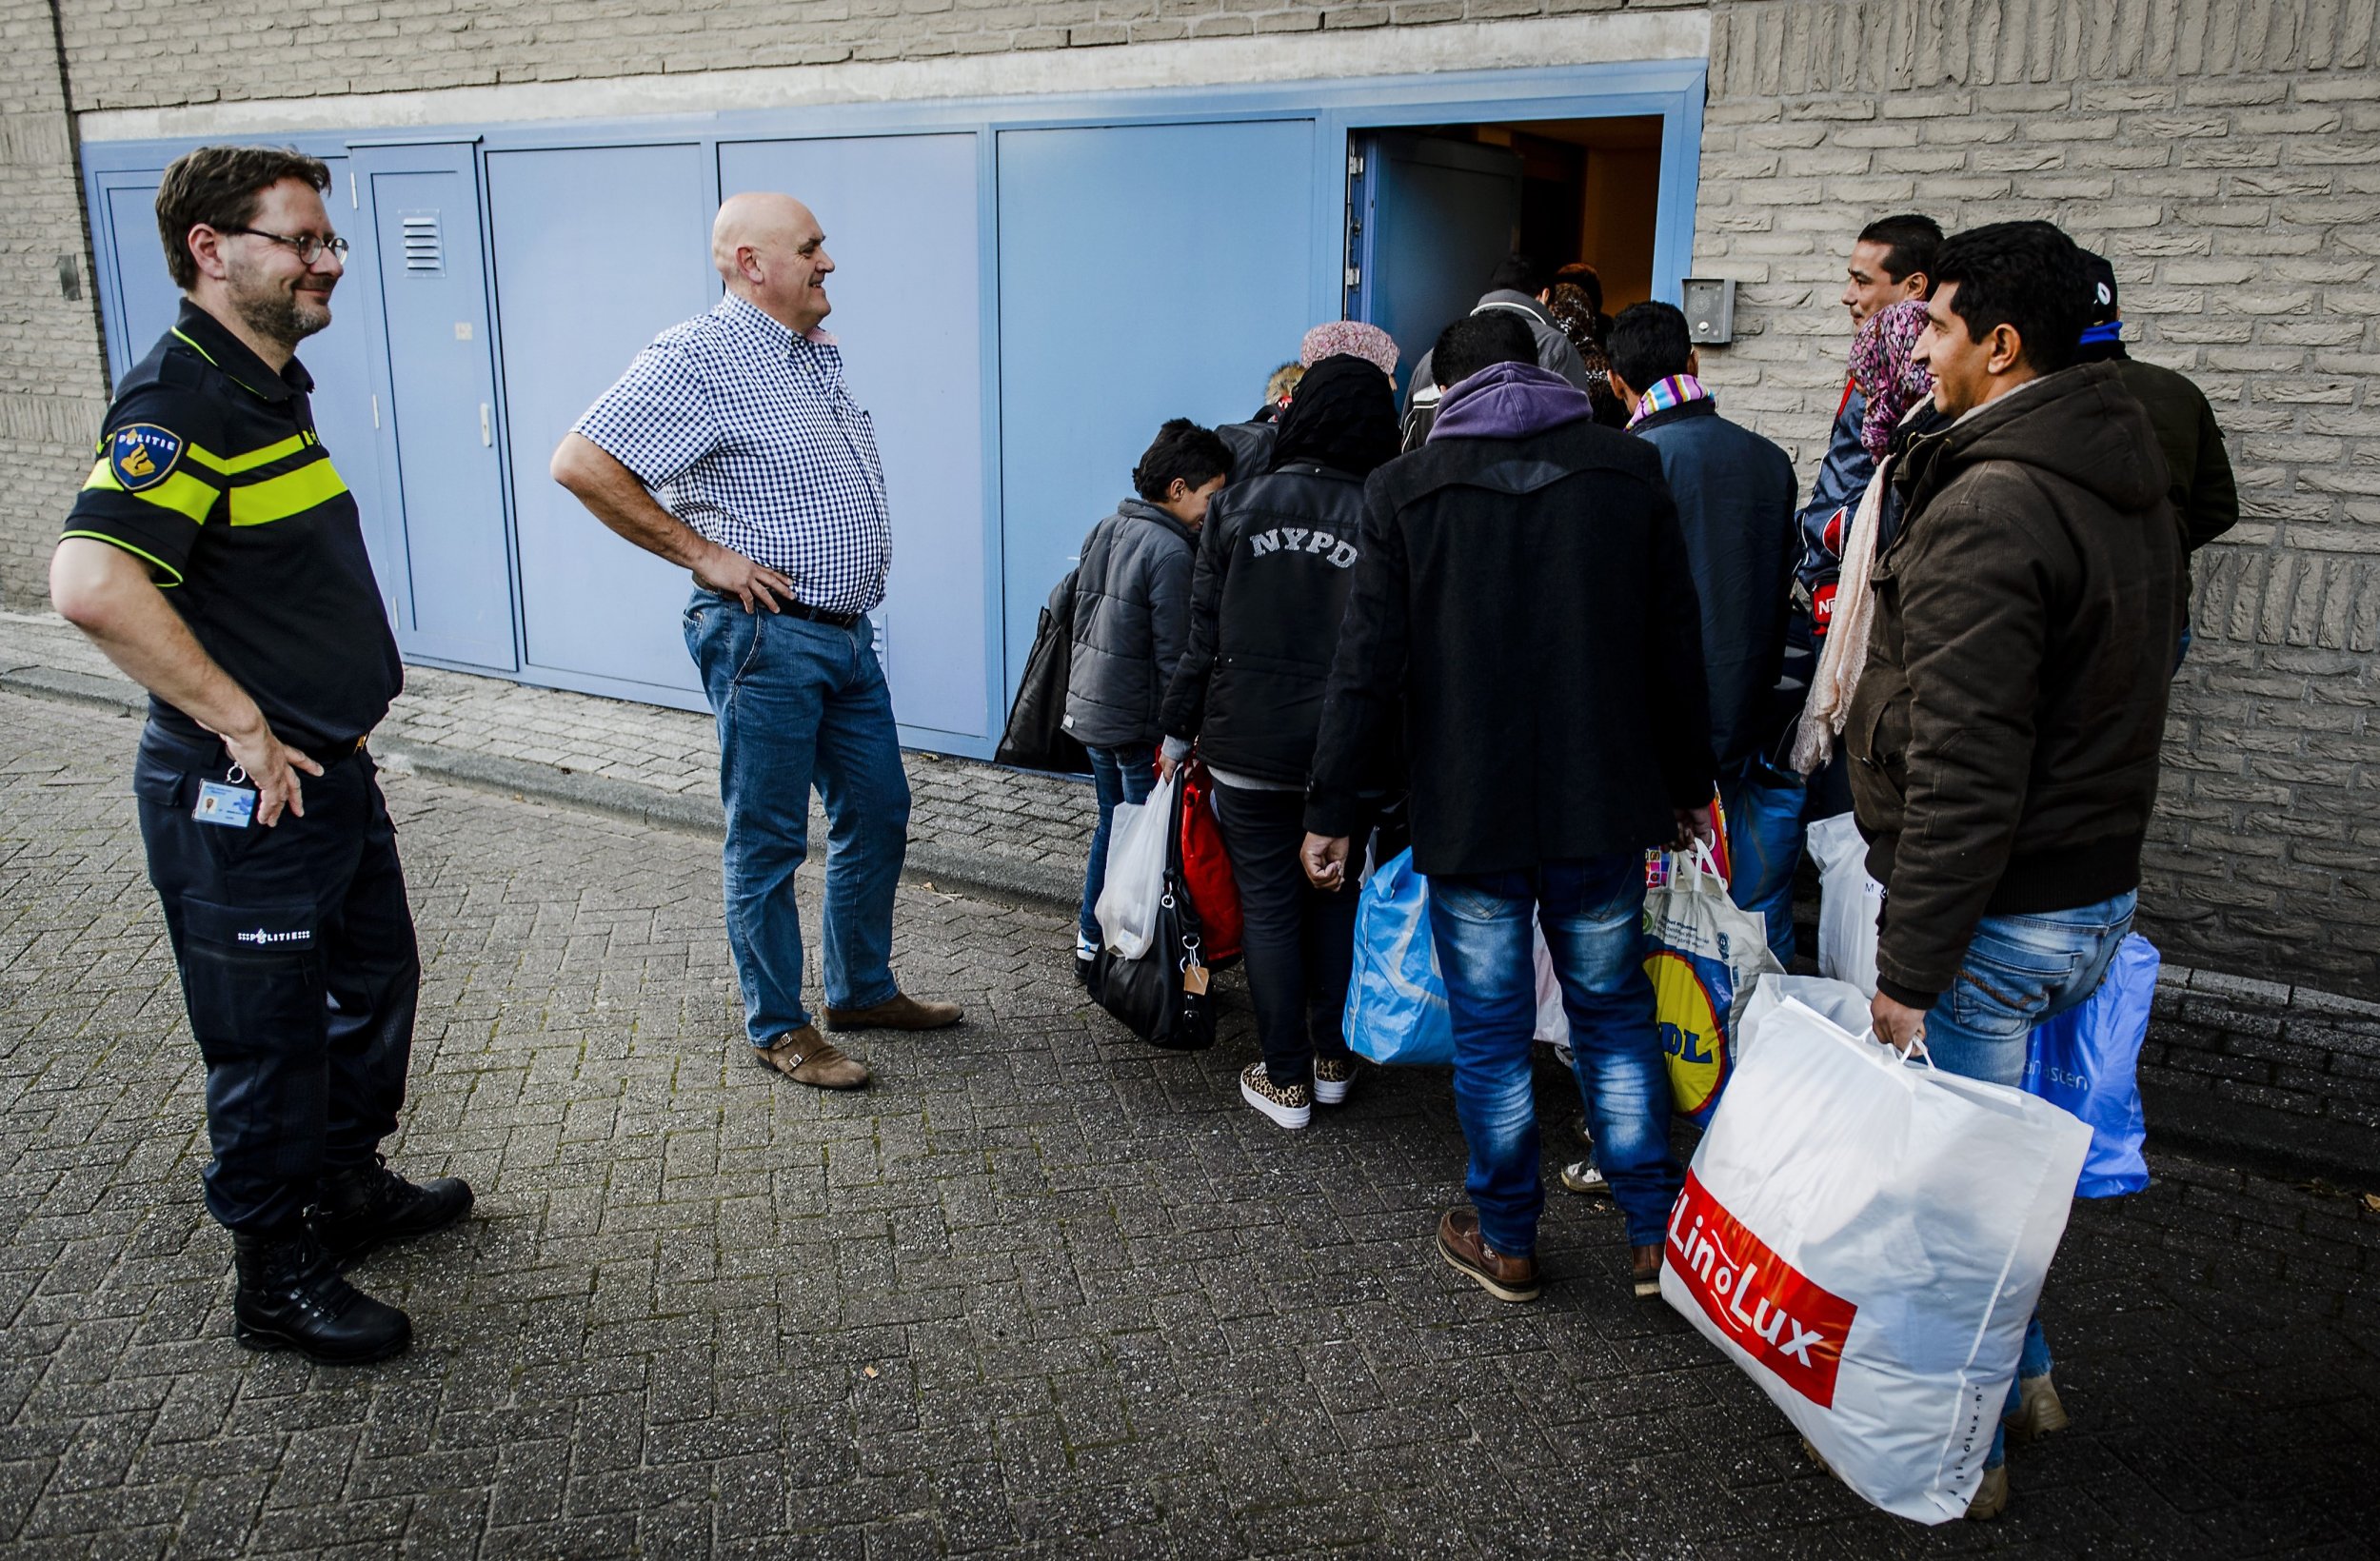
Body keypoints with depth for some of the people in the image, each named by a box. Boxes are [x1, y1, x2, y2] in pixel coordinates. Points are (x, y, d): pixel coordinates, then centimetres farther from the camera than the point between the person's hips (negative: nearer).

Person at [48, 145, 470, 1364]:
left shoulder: (275, 386, 11)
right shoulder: (179, 400, -20)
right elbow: (92, 584, -34)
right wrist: (243, 726, -26)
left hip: (332, 772, 10)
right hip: (242, 802, -10)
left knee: (375, 988, 23)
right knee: (268, 1041, 5)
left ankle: (347, 1186, 43)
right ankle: (278, 1282, 23)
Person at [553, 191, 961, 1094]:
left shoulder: (820, 353, 13)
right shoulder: (698, 357, -14)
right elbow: (581, 464, -21)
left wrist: (855, 547, 13)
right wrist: (705, 555, -18)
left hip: (848, 632, 9)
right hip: (765, 637, -9)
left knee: (877, 817, 17)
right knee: (768, 843, 3)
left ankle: (863, 989, 33)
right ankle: (777, 1028, 18)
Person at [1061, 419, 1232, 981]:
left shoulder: (1103, 531, 8)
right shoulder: (1170, 552, -18)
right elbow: (1175, 656, -18)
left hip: (1088, 709, 9)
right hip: (1138, 722, -9)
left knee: (1113, 821, 20)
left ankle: (1090, 941, 27)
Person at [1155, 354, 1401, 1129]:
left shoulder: (1239, 506, -2)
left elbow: (1203, 635, -1)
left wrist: (1178, 733, 8)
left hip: (1247, 748, 0)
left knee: (1268, 907, 8)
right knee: (1335, 900, 16)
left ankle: (1285, 1080, 14)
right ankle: (1332, 1062, 26)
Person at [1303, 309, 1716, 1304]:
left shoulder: (1403, 490, -4)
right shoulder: (1631, 471, 1)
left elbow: (1368, 665, -6)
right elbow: (1678, 649, 5)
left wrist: (1332, 810, -1)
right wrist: (1690, 786, 15)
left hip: (1469, 812, -2)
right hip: (1603, 809, 2)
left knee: (1490, 1033, 10)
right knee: (1615, 1016, 16)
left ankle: (1504, 1240, 23)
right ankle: (1655, 1233, 22)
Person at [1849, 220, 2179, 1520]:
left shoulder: (1990, 508, -22)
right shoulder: (2129, 485, 10)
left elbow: (1961, 769, -25)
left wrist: (1911, 962, -19)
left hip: (1996, 912, -9)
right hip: (2098, 886, 9)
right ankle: (2016, 1374, 39)